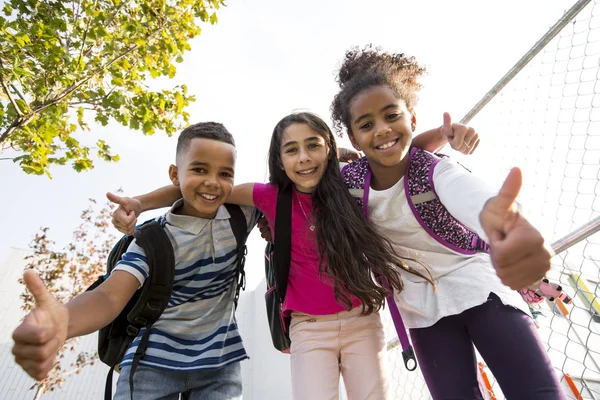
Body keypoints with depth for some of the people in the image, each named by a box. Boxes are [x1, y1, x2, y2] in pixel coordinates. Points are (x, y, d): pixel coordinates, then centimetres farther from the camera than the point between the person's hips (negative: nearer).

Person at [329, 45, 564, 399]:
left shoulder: (437, 170, -22)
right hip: (423, 307, 2)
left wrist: (494, 214, -70)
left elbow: (468, 194, -47)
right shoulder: (349, 181, -12)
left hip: (479, 287, -2)